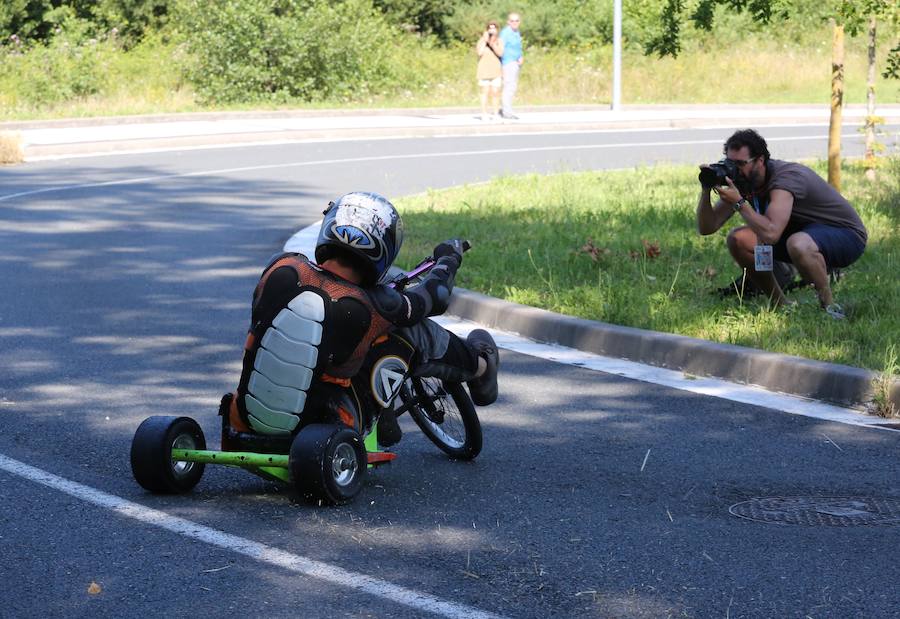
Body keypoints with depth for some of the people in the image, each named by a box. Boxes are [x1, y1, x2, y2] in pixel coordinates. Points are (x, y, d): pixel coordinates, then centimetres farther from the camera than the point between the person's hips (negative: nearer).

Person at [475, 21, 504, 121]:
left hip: (496, 70, 2)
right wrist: (485, 41, -12)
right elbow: (479, 53, -11)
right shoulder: (482, 40, 2)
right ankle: (484, 114, -2)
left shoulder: (499, 41, 7)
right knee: (485, 91, -5)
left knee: (495, 92, -2)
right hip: (484, 70, -2)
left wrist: (493, 45, -19)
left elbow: (500, 53, -7)